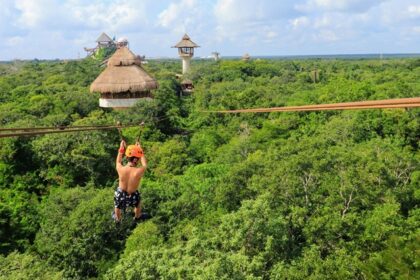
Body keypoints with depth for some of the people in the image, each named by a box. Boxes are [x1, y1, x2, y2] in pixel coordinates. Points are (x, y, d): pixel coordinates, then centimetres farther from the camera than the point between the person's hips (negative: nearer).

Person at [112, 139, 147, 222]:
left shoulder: (120, 169, -29)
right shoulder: (139, 171, -35)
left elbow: (118, 162, -2)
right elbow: (145, 165, -10)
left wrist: (121, 149, 7)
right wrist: (140, 149, -2)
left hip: (120, 194, 1)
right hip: (133, 196, -1)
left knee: (117, 206, 35)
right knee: (138, 203, 35)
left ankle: (117, 219, 63)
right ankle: (137, 217, 62)